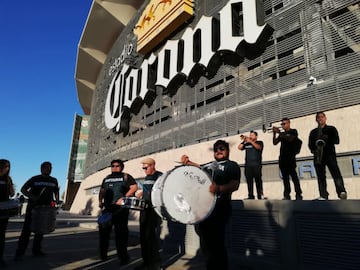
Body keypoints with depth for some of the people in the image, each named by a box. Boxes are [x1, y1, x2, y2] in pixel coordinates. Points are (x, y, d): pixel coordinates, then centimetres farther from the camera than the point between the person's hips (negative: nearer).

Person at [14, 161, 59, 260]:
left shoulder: (54, 180, 8)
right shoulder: (35, 179, -2)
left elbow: (56, 191, 20)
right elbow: (23, 189, -2)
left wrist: (56, 200, 2)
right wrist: (32, 196, -18)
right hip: (33, 206, -3)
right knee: (27, 229, -5)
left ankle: (36, 250, 20)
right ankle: (20, 252, 2)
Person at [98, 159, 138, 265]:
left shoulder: (126, 176, 1)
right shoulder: (107, 178, 18)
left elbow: (134, 187, -9)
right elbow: (102, 191, 23)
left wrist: (124, 198, -17)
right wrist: (100, 201, 6)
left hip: (121, 208, -5)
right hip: (108, 208, 6)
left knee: (120, 232, -2)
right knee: (103, 230, 9)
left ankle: (123, 256, 9)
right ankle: (102, 254, 26)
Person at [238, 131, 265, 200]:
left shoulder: (259, 142, 9)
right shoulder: (246, 144, 17)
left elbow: (258, 147, -12)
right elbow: (239, 148, 7)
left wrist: (250, 141, -14)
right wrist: (243, 141, -2)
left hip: (256, 165, -3)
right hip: (248, 165, 3)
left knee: (258, 180, -4)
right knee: (249, 181, 2)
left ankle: (260, 195, -2)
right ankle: (250, 196, 6)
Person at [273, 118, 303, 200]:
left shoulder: (293, 131, 4)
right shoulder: (281, 134, 18)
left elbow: (290, 139, -15)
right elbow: (274, 143, 8)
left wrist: (279, 132, -15)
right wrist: (274, 133, -4)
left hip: (290, 157, -5)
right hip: (282, 158, 5)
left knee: (294, 176, -9)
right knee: (285, 177, 3)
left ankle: (299, 194, -7)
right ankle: (287, 195, 4)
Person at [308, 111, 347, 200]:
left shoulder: (331, 129, 13)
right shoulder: (313, 132, 17)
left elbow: (337, 140, 1)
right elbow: (310, 144, 12)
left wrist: (327, 138, -17)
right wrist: (313, 150, -9)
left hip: (330, 154, -2)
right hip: (318, 156, 2)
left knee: (336, 173, -19)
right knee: (321, 177, -2)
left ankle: (342, 192, -30)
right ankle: (323, 196, -4)